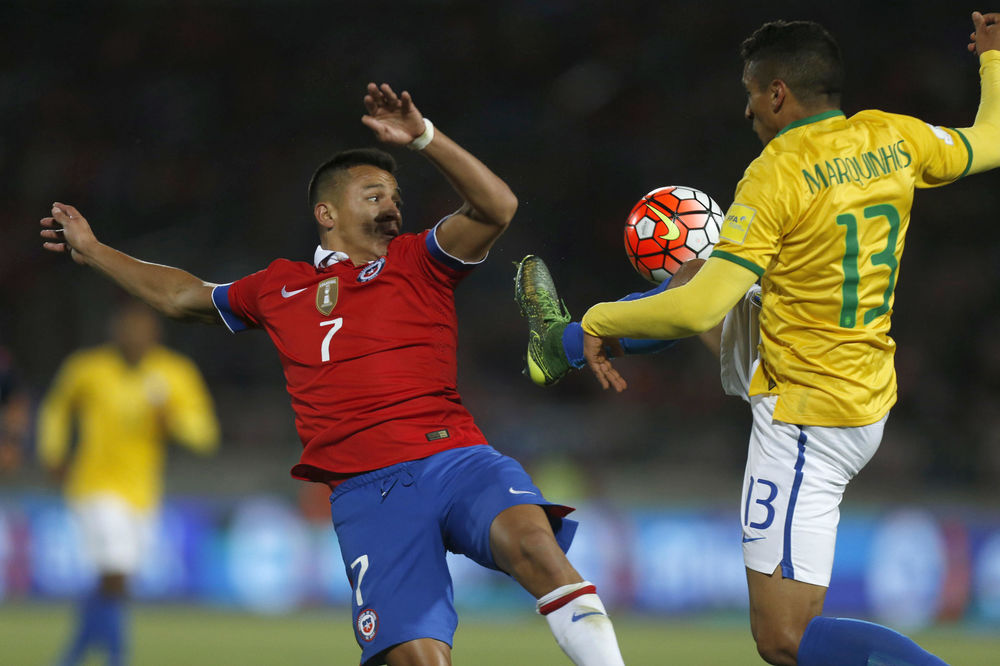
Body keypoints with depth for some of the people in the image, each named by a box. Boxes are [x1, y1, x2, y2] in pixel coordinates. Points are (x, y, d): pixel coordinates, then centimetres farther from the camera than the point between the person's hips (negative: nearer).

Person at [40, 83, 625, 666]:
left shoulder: (417, 262, 16)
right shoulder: (279, 288, 24)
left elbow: (497, 207, -2)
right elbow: (183, 297, 42)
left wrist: (423, 136, -9)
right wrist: (91, 250, 48)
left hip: (456, 461, -1)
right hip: (367, 488, 1)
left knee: (532, 539, -34)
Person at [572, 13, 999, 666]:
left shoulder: (776, 177, -22)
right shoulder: (892, 138, -3)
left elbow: (699, 310, -25)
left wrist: (601, 320, -9)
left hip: (807, 423, -9)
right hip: (870, 398, 9)